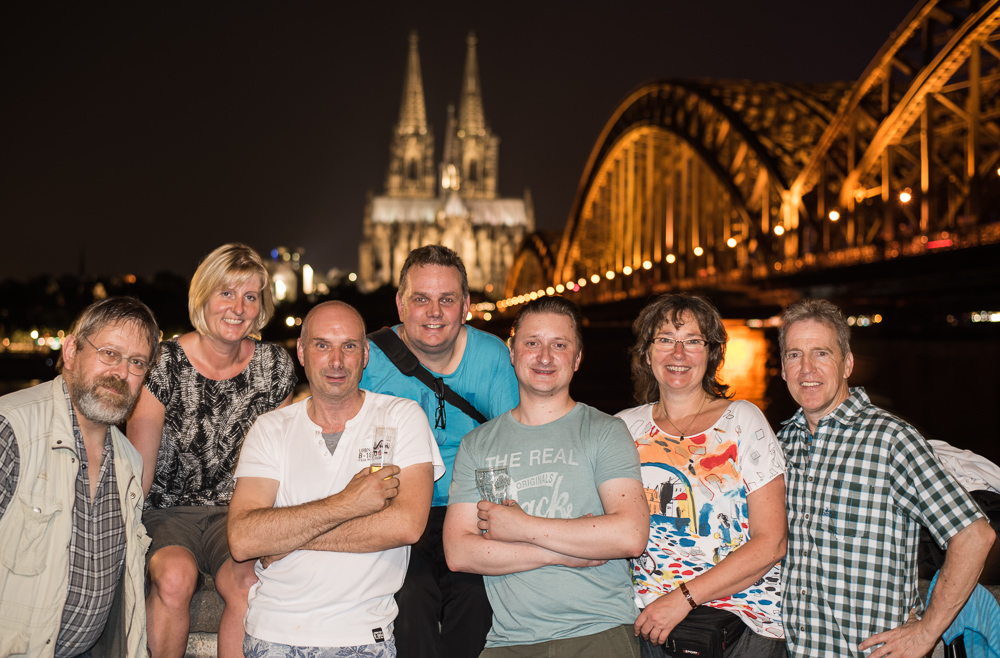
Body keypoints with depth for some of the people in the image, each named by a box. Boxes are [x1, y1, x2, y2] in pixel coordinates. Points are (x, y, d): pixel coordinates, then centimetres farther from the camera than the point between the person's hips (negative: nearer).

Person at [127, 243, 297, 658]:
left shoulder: (275, 366, 2)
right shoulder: (164, 364, -7)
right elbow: (139, 472, -6)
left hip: (236, 515, 2)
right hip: (165, 511, -1)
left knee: (248, 583, -30)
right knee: (175, 576, -33)